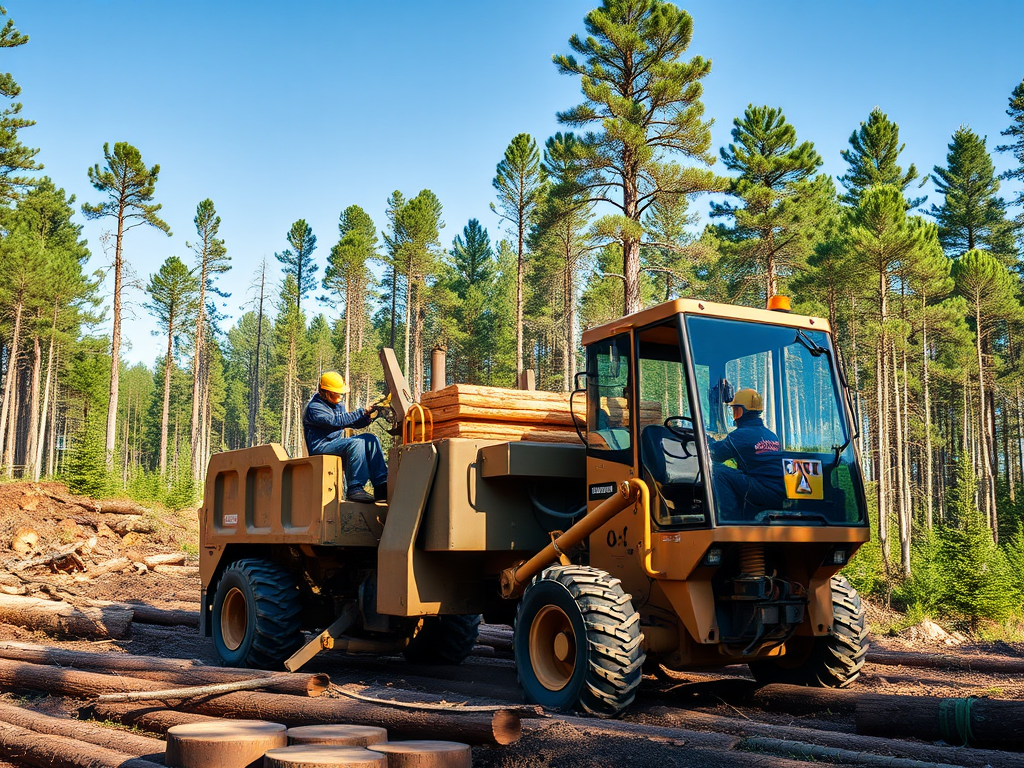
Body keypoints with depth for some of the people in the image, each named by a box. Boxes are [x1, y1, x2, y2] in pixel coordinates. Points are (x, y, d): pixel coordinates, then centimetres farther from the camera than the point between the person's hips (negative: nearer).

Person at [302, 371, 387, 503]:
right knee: (356, 443, -31)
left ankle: (382, 485, -17)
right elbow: (337, 421, -24)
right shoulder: (314, 407, -12)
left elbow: (352, 423, 20)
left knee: (370, 439, -10)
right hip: (320, 447, -9)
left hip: (336, 443, 9)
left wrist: (367, 417, -2)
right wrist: (362, 412, -22)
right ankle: (354, 489, -33)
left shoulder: (338, 405, 18)